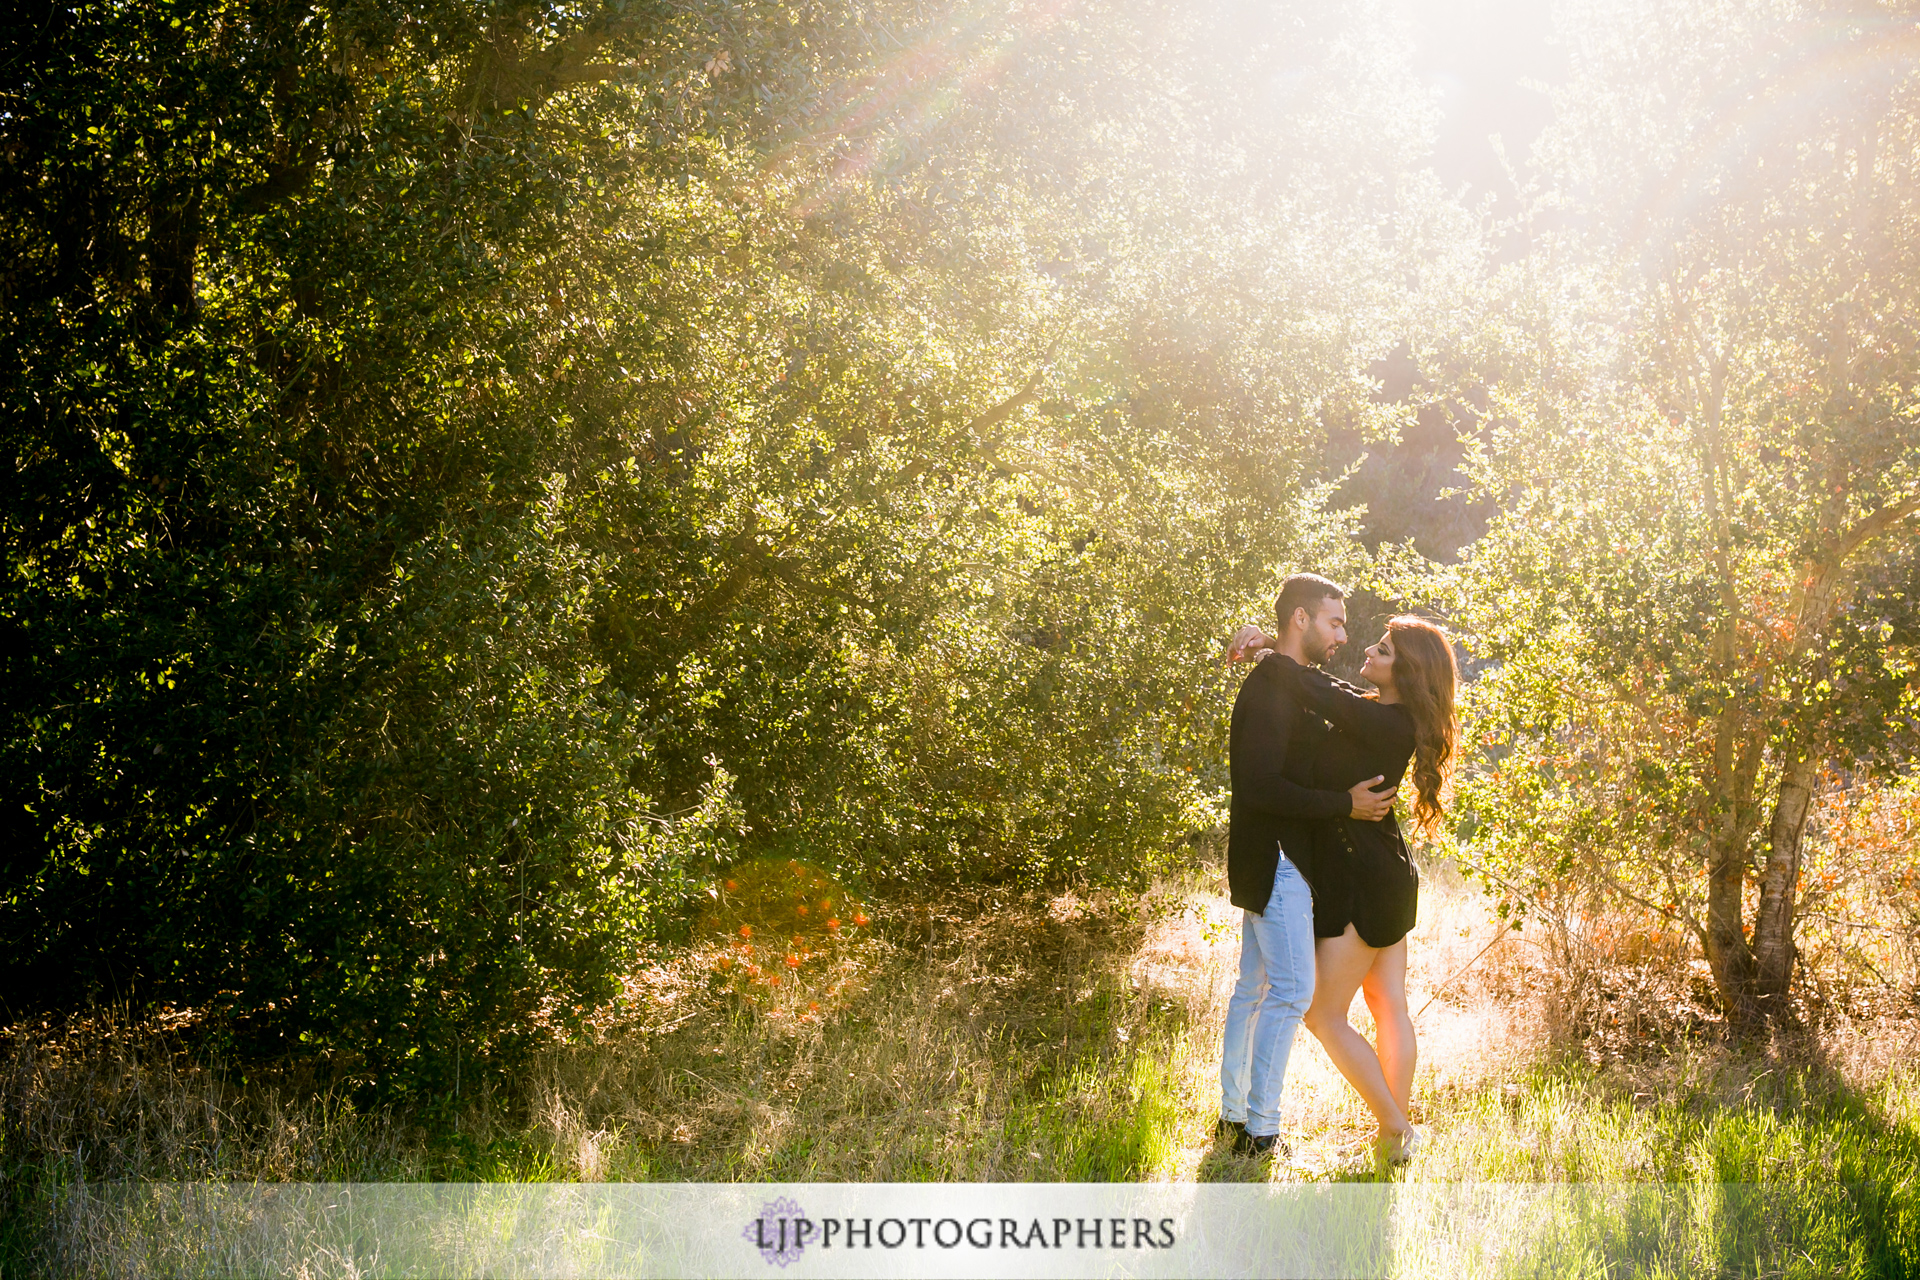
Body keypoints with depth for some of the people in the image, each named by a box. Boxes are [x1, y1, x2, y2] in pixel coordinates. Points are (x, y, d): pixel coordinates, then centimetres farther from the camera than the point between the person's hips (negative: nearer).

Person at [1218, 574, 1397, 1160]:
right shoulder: (1272, 689, -18)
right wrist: (1346, 804, -21)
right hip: (1275, 861, -11)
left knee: (1255, 986, 13)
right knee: (1291, 991, -9)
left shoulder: (1283, 684, 16)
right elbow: (1261, 787, -25)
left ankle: (1234, 1116, 20)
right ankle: (1259, 1131, -5)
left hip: (1272, 862, 11)